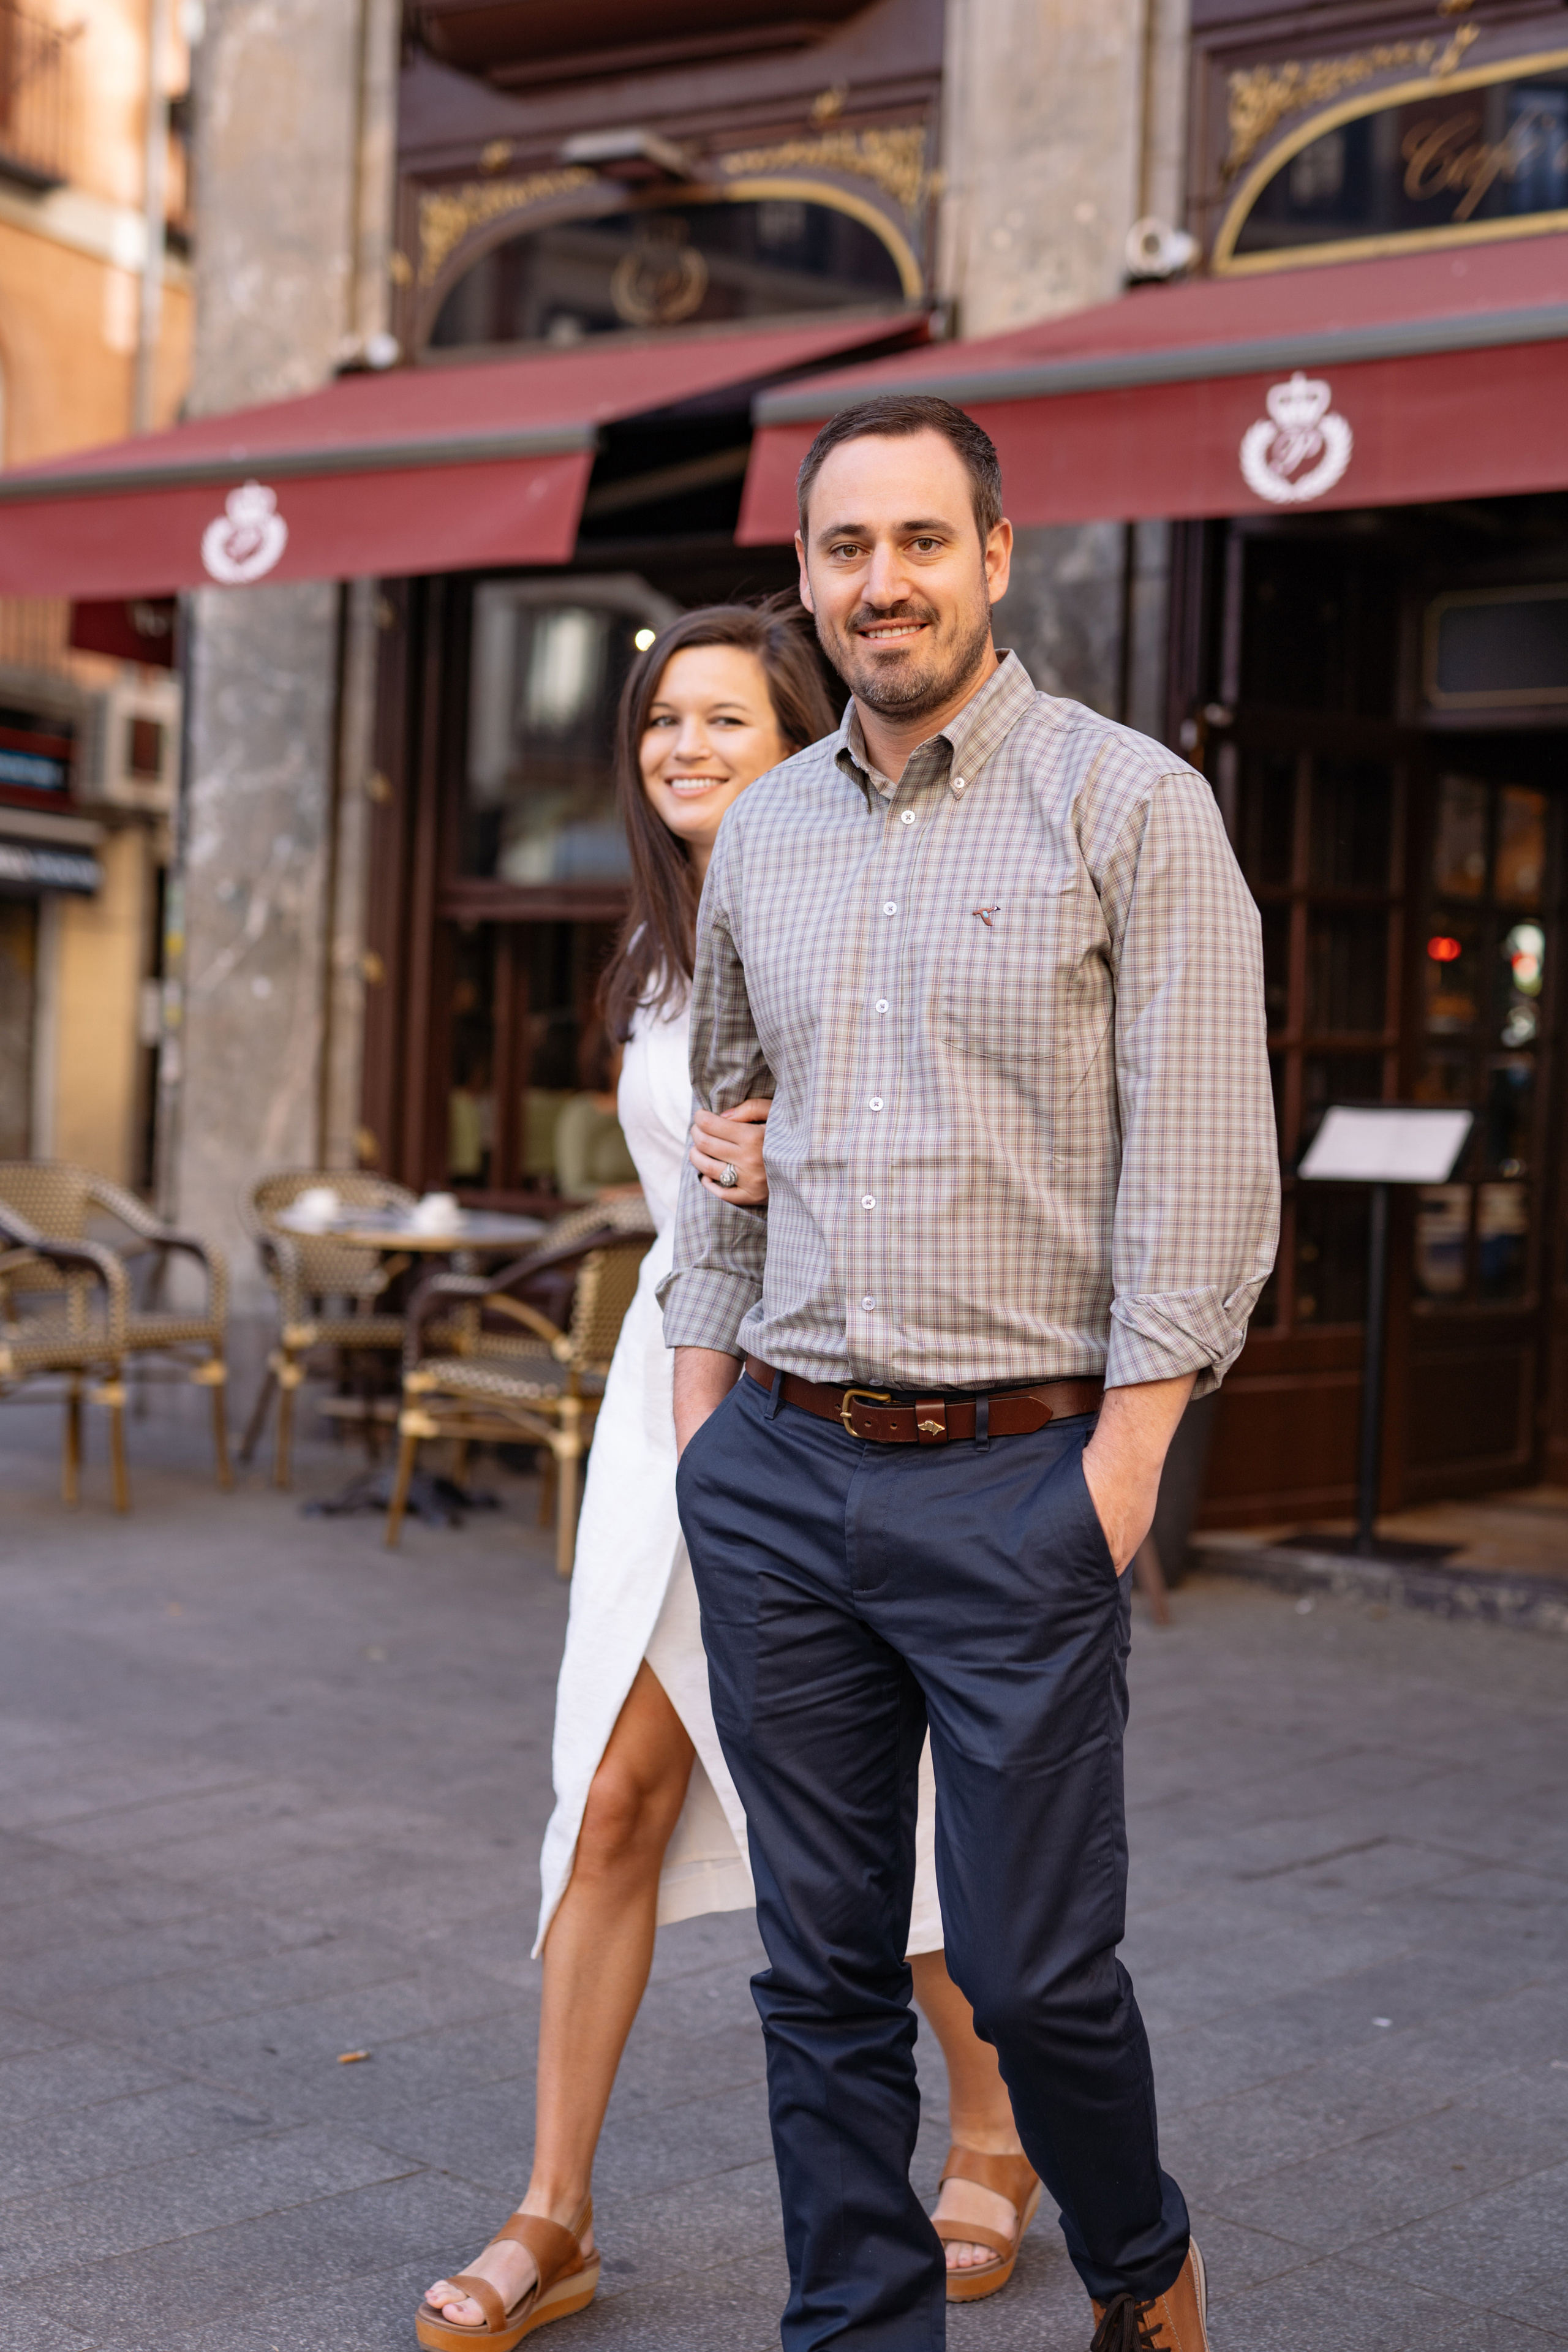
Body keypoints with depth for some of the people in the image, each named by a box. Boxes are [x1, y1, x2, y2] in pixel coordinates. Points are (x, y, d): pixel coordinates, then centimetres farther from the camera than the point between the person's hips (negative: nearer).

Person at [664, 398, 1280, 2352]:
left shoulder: (1128, 803, -4)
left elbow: (1205, 1156, -8)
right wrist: (703, 1393, 12)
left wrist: (1128, 1452, -13)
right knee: (822, 1969, 10)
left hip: (1016, 1476, -4)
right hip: (775, 1477, 5)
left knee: (1035, 1968, 2)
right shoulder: (761, 833, 12)